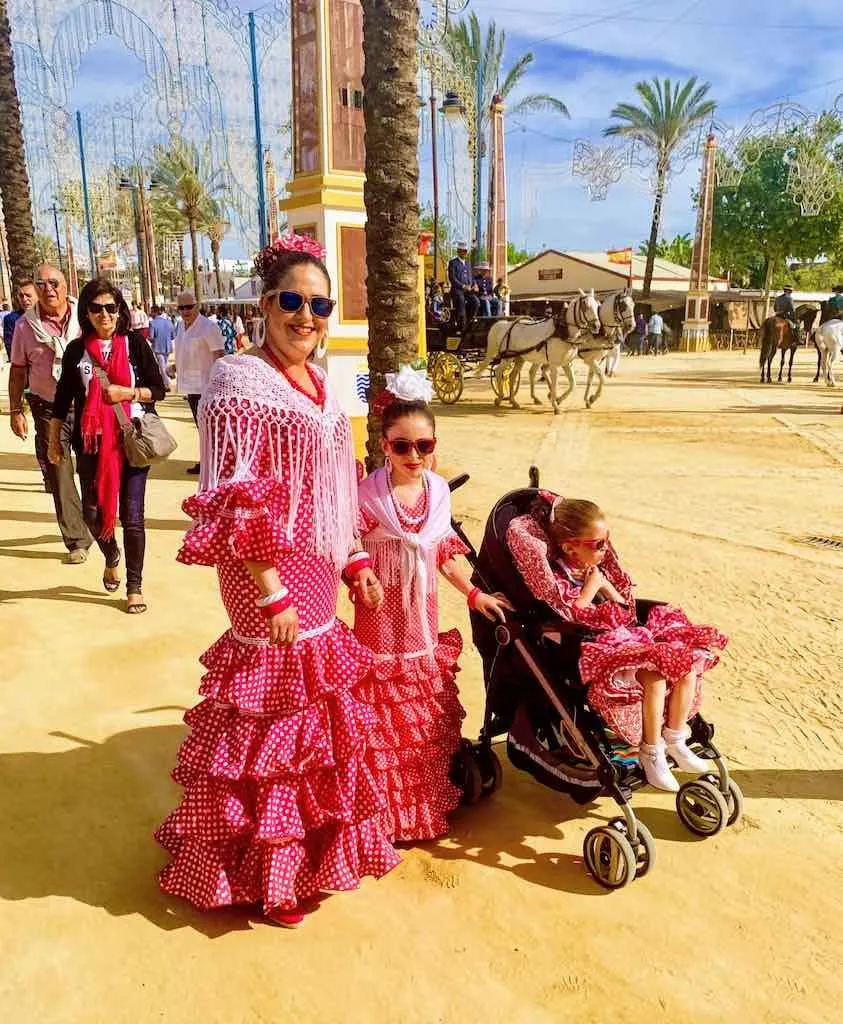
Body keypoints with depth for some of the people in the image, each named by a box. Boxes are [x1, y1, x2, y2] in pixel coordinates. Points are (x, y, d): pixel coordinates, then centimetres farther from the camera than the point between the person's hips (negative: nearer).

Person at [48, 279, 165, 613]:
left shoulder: (135, 343, -1)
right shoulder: (76, 350, 3)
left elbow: (158, 389, 1)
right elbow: (63, 397, 10)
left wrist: (127, 392, -16)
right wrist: (54, 440, 10)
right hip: (91, 443, 2)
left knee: (131, 516, -1)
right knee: (93, 513, 6)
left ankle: (134, 586, 13)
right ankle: (111, 558, 39)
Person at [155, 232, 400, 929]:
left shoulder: (318, 383, 9)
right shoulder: (241, 383, -17)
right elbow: (234, 506, -21)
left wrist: (355, 561, 14)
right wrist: (272, 595, -22)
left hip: (318, 580, 9)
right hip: (275, 583, -9)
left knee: (314, 709, 21)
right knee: (273, 719, 3)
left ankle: (301, 839, 43)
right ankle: (263, 875, 24)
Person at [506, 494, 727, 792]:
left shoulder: (599, 568, 14)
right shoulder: (557, 577, -7)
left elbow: (627, 609, 17)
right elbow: (570, 618, -16)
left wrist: (605, 584, 0)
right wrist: (590, 587, -11)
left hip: (626, 635, 8)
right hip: (595, 648, -8)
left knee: (688, 665, -10)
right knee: (654, 677, -30)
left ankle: (675, 740, 7)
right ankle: (651, 753, -9)